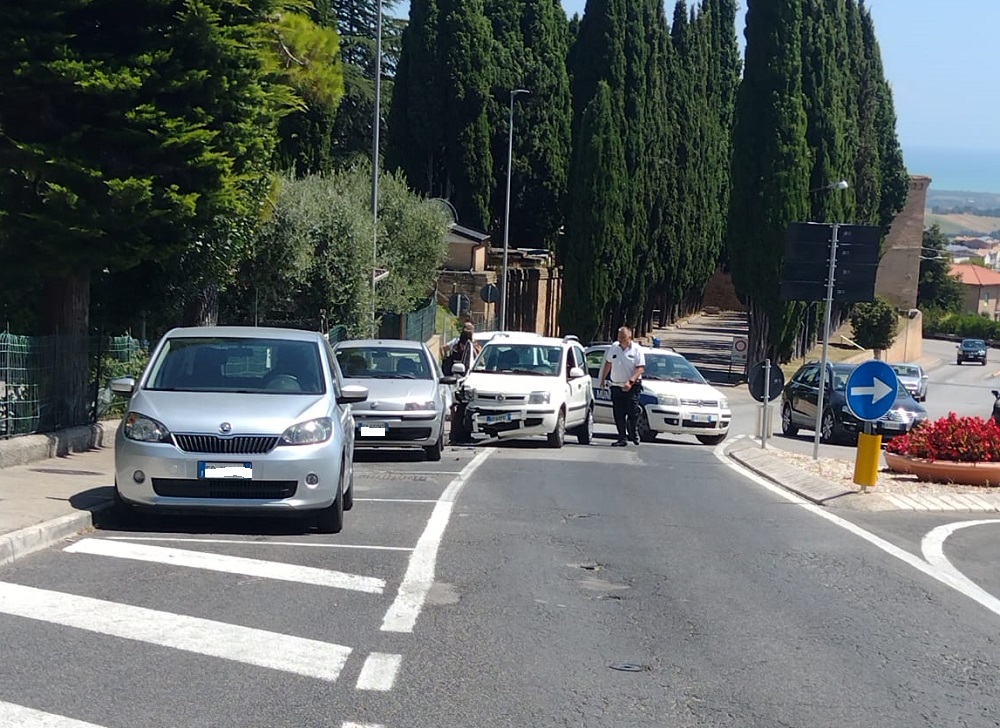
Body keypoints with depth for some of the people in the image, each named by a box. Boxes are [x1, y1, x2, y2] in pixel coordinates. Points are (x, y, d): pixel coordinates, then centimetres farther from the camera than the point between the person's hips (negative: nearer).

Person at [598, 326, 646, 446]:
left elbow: (640, 368, -11)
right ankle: (622, 438, 8)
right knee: (618, 414, 2)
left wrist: (630, 382, -23)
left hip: (632, 387, -4)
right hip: (616, 386, 4)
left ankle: (633, 432, 18)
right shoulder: (614, 347, 8)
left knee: (633, 412, -6)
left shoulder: (636, 350, -5)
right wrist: (603, 379, 21)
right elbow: (608, 364, 20)